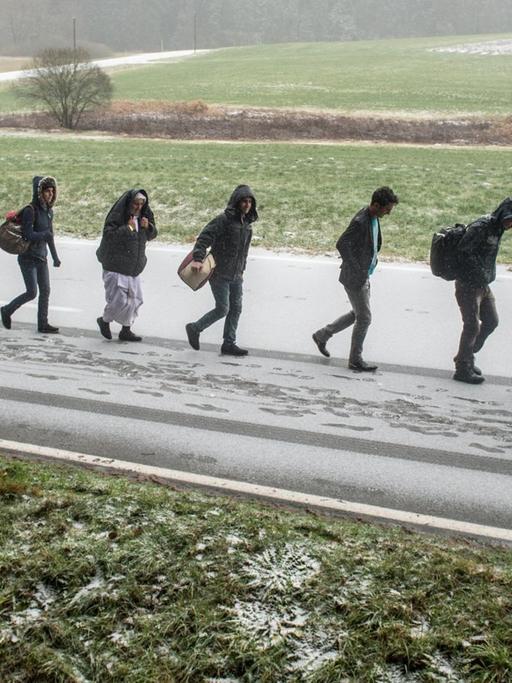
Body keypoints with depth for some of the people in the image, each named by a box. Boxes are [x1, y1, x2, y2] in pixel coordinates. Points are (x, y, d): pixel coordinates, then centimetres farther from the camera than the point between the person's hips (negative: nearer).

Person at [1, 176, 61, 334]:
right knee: (32, 292, -7)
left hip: (41, 257, 7)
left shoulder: (49, 211, 8)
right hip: (28, 257, -7)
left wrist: (55, 257, 18)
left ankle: (43, 324, 12)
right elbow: (28, 235, -23)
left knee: (45, 291, 5)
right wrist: (45, 234, -10)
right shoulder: (30, 210, -17)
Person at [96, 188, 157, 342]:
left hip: (134, 268, 7)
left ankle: (126, 330, 20)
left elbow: (152, 235, 14)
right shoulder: (117, 216, -13)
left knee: (135, 300, 8)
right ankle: (104, 321, 18)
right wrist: (128, 228, -24)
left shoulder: (143, 216, 8)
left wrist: (148, 227, -8)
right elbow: (107, 234, -23)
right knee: (119, 300, -10)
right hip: (115, 267, -7)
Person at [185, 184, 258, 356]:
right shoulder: (224, 219, -14)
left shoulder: (247, 224, 12)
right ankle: (194, 329, 13)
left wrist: (241, 270, 21)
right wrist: (197, 258, -32)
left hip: (235, 276, 8)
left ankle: (229, 343, 17)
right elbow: (204, 237, -21)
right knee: (222, 309, -7)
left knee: (236, 308, 8)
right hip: (219, 273, -8)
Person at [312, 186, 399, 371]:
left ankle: (322, 335, 33)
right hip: (354, 278, -10)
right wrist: (356, 268, -24)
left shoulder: (374, 218, 5)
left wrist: (372, 262, 14)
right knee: (364, 318, 0)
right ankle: (355, 360, 13)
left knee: (358, 314, 20)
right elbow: (341, 244, -29)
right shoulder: (360, 222, -25)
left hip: (364, 276, 10)